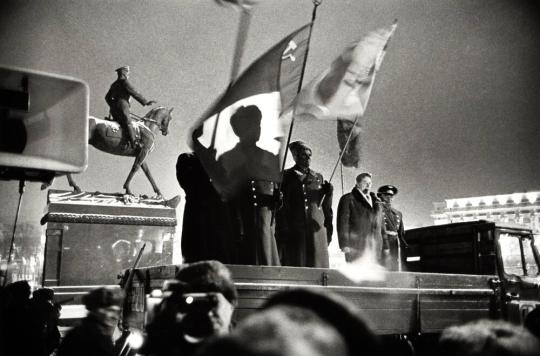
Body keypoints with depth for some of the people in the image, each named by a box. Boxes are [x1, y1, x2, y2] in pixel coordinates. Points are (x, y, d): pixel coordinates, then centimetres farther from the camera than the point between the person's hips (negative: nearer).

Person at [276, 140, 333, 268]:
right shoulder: (286, 176, 7)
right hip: (292, 232, -2)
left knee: (317, 268, -2)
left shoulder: (318, 177, 14)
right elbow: (279, 206, 3)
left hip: (316, 230, 2)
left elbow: (326, 206, 17)